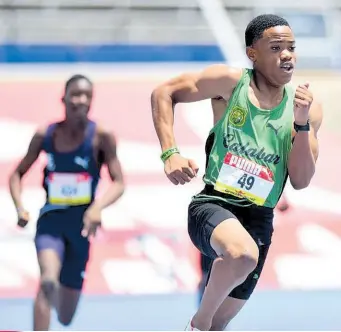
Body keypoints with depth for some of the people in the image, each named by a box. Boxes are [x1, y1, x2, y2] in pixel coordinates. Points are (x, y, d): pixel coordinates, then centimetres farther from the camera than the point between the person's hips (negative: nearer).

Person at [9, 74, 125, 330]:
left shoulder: (101, 137, -9)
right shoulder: (45, 135, -2)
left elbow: (118, 183, -11)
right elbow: (18, 174, 10)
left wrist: (98, 207, -30)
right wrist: (20, 207, -8)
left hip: (80, 223, 0)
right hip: (51, 218, 0)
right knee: (47, 279, -33)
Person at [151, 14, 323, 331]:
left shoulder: (306, 107, 4)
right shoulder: (230, 82, -5)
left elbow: (301, 181, 0)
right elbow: (163, 93, 2)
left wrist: (301, 124, -13)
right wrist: (170, 154, -10)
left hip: (259, 220, 5)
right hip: (213, 205, -4)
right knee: (243, 254, -38)